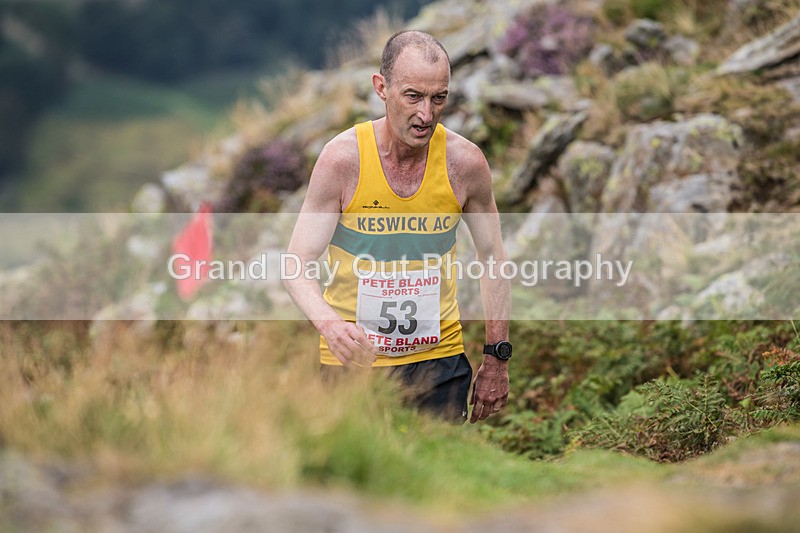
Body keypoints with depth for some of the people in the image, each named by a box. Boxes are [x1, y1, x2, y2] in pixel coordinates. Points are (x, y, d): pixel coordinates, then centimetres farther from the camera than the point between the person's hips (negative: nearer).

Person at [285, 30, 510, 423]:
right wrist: (329, 323, -33)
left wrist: (497, 359, 5)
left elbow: (493, 258, 7)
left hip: (440, 359, 2)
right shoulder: (343, 158, -12)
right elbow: (298, 264, -12)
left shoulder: (465, 162, -6)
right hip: (354, 357, -2)